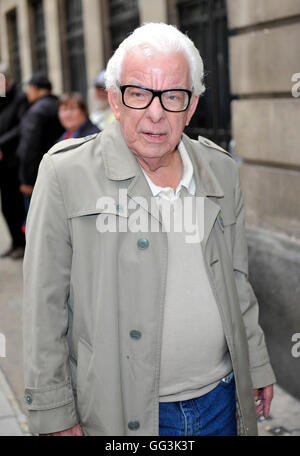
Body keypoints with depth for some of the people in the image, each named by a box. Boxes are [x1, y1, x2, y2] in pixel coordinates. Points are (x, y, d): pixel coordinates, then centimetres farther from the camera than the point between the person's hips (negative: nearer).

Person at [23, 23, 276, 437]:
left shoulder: (222, 172, 3)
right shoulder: (66, 174, -12)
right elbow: (45, 305, -9)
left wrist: (257, 366, 16)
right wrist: (54, 413, -8)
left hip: (221, 400, 4)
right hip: (120, 414, -4)